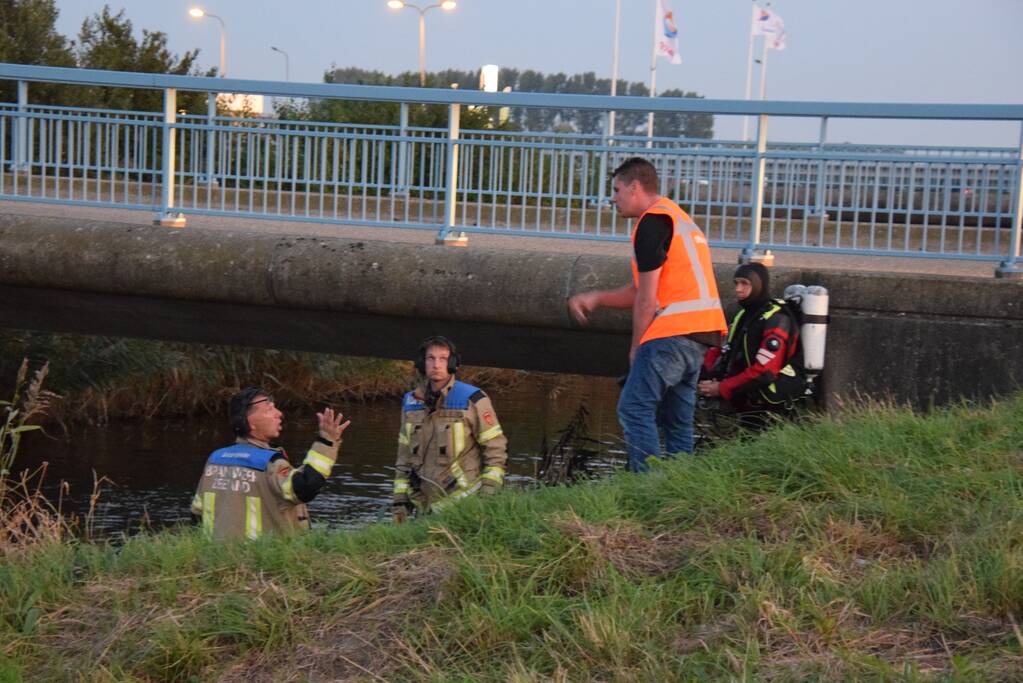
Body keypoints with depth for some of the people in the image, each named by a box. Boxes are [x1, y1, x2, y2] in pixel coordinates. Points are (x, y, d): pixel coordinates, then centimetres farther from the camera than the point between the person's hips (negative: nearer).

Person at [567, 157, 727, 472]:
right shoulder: (676, 217, 25)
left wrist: (636, 347, 0)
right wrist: (595, 298, 19)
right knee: (677, 418, 12)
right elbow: (644, 292, 25)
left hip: (675, 330, -10)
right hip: (702, 331, 10)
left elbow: (647, 298, -9)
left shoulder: (652, 221, -6)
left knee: (634, 409, -8)